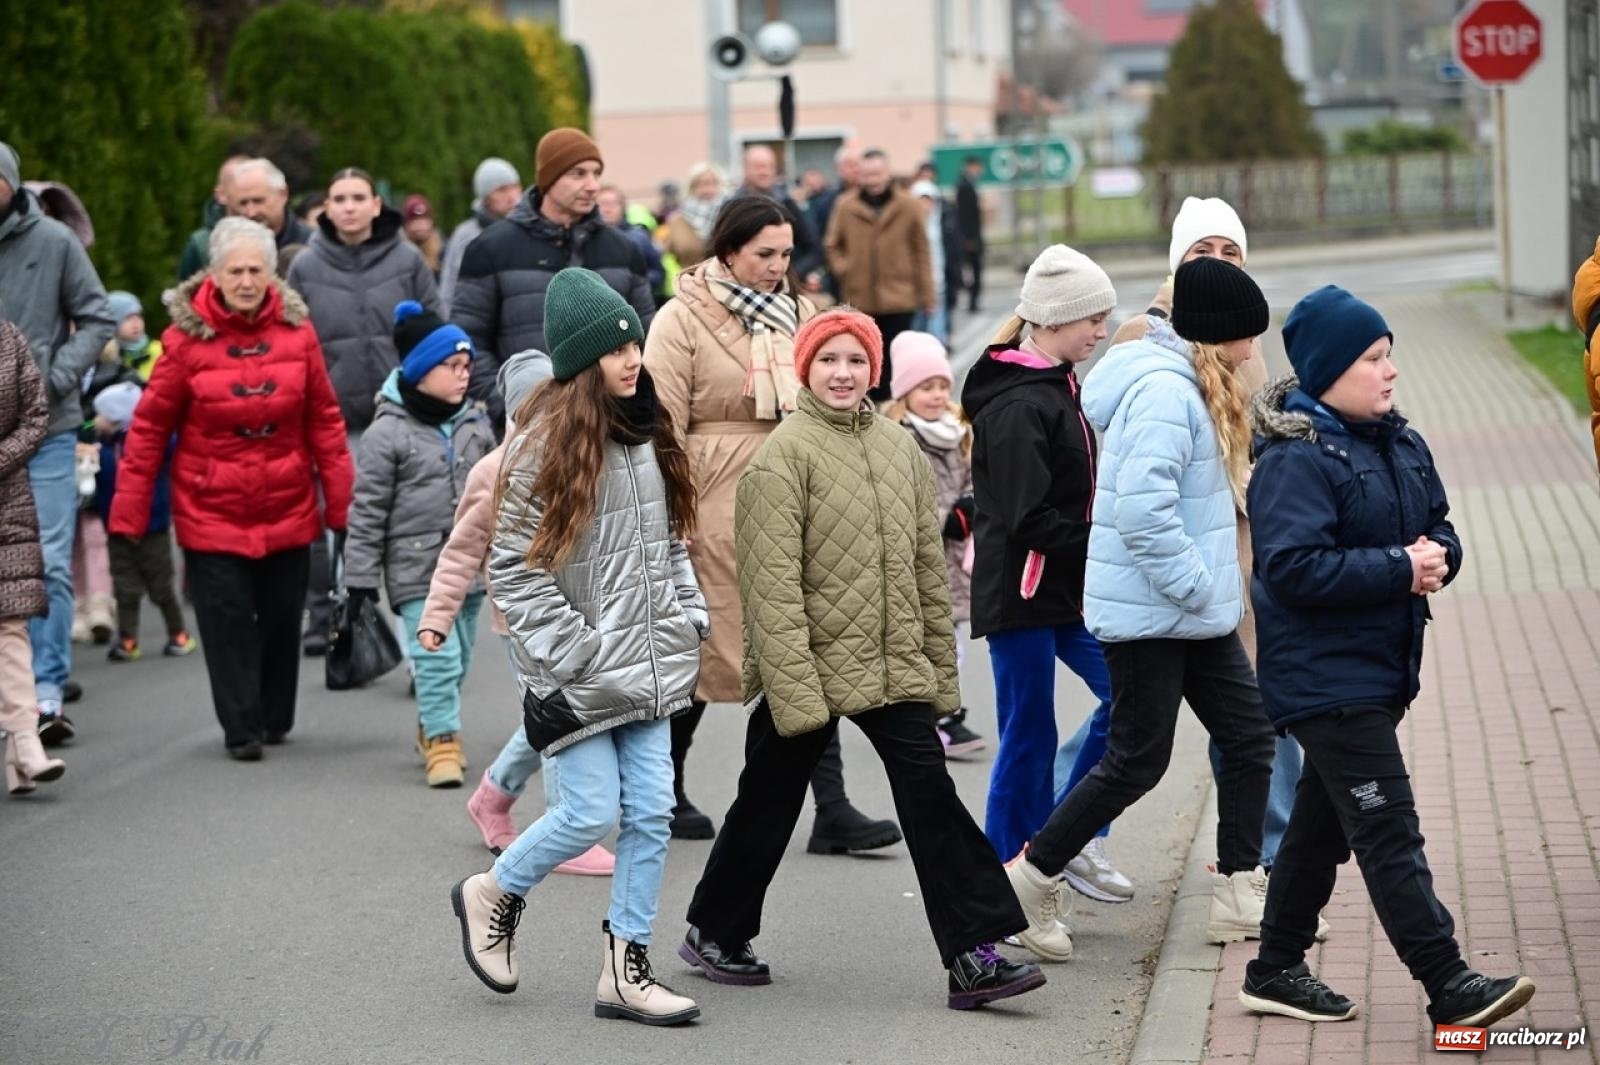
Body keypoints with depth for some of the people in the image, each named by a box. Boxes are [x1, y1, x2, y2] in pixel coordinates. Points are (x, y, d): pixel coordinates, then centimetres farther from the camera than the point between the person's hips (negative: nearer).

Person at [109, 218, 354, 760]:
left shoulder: (296, 330, -2)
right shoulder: (187, 335, -9)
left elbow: (324, 420, 4)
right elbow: (150, 427, -4)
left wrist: (341, 501, 2)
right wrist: (128, 510, -5)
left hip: (287, 508, 2)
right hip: (210, 510, -2)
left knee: (282, 615, 10)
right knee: (227, 619, -4)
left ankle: (274, 717, 28)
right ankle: (242, 729, 5)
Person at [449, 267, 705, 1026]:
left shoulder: (649, 435, 11)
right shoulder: (546, 447, -11)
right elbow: (513, 570, -12)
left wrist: (689, 619, 9)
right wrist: (572, 651, -15)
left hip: (647, 667, 6)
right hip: (577, 675, -6)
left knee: (651, 813, 3)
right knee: (591, 812, -6)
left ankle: (626, 969, 12)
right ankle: (493, 895, 21)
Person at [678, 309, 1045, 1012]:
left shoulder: (900, 449, 10)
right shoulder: (785, 454, -9)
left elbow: (928, 564, 16)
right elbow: (773, 582, -15)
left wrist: (940, 667, 14)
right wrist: (793, 687, -20)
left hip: (893, 666, 5)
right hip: (806, 668, -4)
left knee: (931, 795, -7)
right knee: (767, 806, 9)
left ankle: (975, 957, -8)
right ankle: (714, 933, 30)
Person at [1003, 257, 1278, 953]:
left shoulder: (1193, 387, 13)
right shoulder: (1163, 392, -20)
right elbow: (1144, 510, -28)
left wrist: (1213, 588, 14)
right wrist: (1200, 587, -21)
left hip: (1193, 612, 10)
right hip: (1149, 611, -10)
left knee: (1248, 738, 9)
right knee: (1138, 761, -3)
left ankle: (1238, 897, 15)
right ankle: (1029, 879, 10)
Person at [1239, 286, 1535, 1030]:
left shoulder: (1401, 445, 10)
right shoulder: (1295, 459, -17)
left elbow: (1440, 528, 18)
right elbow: (1293, 568, -25)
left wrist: (1436, 557, -7)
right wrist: (1399, 569, -22)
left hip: (1378, 673, 9)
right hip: (1325, 680, -9)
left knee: (1325, 822, 16)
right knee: (1389, 833, -9)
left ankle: (1277, 970, 28)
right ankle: (1450, 988, -9)